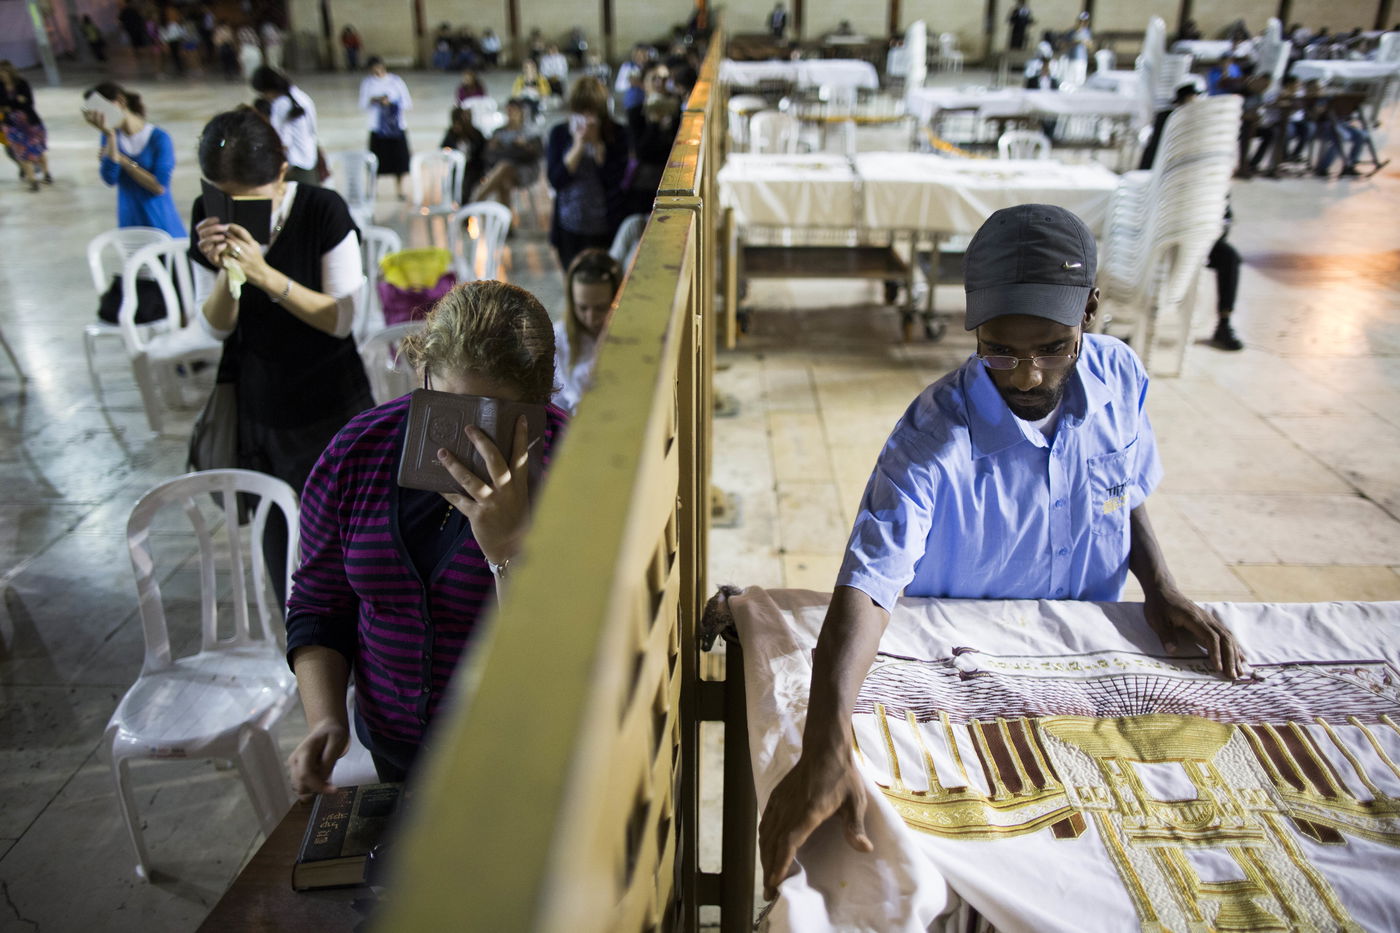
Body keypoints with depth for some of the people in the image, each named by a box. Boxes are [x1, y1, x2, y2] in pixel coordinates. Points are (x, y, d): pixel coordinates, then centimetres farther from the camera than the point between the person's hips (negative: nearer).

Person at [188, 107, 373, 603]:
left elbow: (341, 319, -18)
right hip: (255, 407, 4)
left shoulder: (323, 210, -17)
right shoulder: (209, 218, -5)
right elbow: (215, 328, -3)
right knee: (279, 538, 13)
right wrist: (224, 272, -22)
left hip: (330, 407, -4)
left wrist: (264, 274, -30)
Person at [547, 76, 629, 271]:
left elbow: (614, 179, -13)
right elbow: (555, 180, -9)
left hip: (604, 227, -2)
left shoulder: (616, 134, -4)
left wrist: (597, 143, -16)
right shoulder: (560, 134, 0)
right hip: (569, 227, 2)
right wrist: (578, 145, -15)